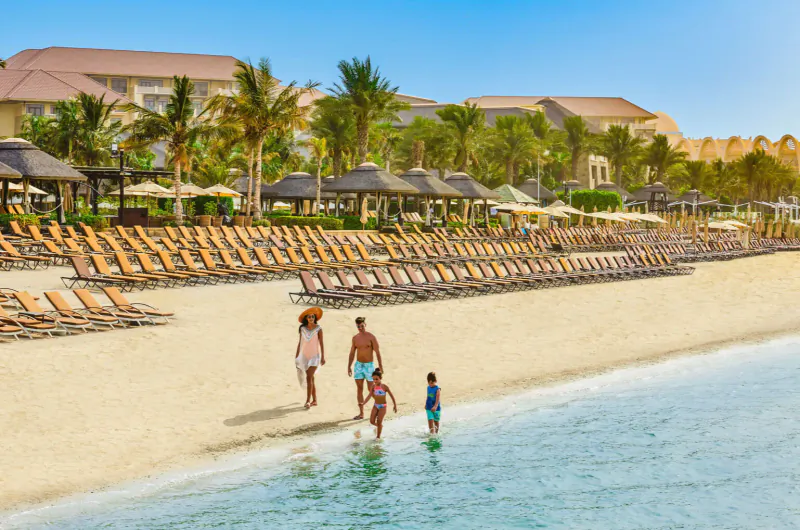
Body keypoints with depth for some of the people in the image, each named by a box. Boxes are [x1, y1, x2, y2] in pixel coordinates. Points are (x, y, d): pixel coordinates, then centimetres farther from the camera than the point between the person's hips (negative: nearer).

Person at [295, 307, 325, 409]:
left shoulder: (318, 329, -7)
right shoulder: (302, 329, 2)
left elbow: (321, 343, -5)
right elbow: (300, 343, 8)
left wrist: (323, 357, -8)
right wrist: (296, 356, 9)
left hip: (315, 356, -4)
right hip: (305, 356, 4)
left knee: (309, 377, -16)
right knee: (311, 378, 11)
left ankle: (308, 400, -16)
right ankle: (314, 400, 20)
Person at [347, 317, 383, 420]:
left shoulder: (371, 337, -9)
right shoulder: (355, 338, 5)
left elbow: (377, 352, -10)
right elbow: (352, 353, 12)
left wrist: (380, 366, -14)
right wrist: (349, 367, 10)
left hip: (369, 365, -4)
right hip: (358, 365, 4)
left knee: (370, 389, -1)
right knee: (359, 389, 3)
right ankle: (361, 413, 7)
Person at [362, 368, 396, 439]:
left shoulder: (384, 387, -15)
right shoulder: (373, 386, -5)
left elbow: (391, 396, -6)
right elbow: (369, 396, -11)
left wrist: (395, 405, -1)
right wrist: (363, 403, -25)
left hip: (382, 406, -4)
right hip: (376, 406, 4)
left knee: (379, 421, -9)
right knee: (372, 421, -2)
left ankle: (378, 436, 8)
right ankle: (380, 426, 31)